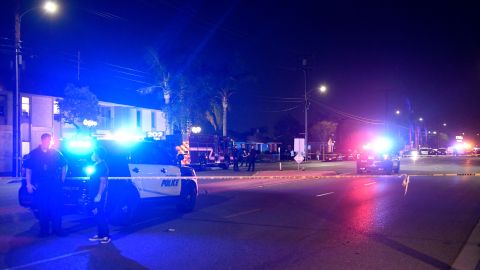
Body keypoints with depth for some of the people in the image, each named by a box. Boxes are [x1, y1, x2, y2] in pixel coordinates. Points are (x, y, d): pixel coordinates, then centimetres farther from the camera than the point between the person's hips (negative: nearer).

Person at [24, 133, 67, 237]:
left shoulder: (56, 153, 4)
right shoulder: (33, 154, 3)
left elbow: (64, 166, 13)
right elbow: (28, 169, 6)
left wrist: (62, 180, 8)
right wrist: (28, 184, -1)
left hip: (55, 186, 0)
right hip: (40, 186, 0)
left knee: (56, 208, -1)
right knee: (42, 209, 5)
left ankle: (57, 229, 8)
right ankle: (44, 230, 14)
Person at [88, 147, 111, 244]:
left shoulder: (102, 166, -13)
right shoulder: (96, 165, 16)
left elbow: (103, 181, -20)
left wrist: (99, 195, -24)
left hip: (99, 195, -9)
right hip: (94, 195, 9)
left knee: (101, 215, -8)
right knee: (97, 214, 11)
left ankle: (106, 236, -4)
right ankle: (100, 234, 18)